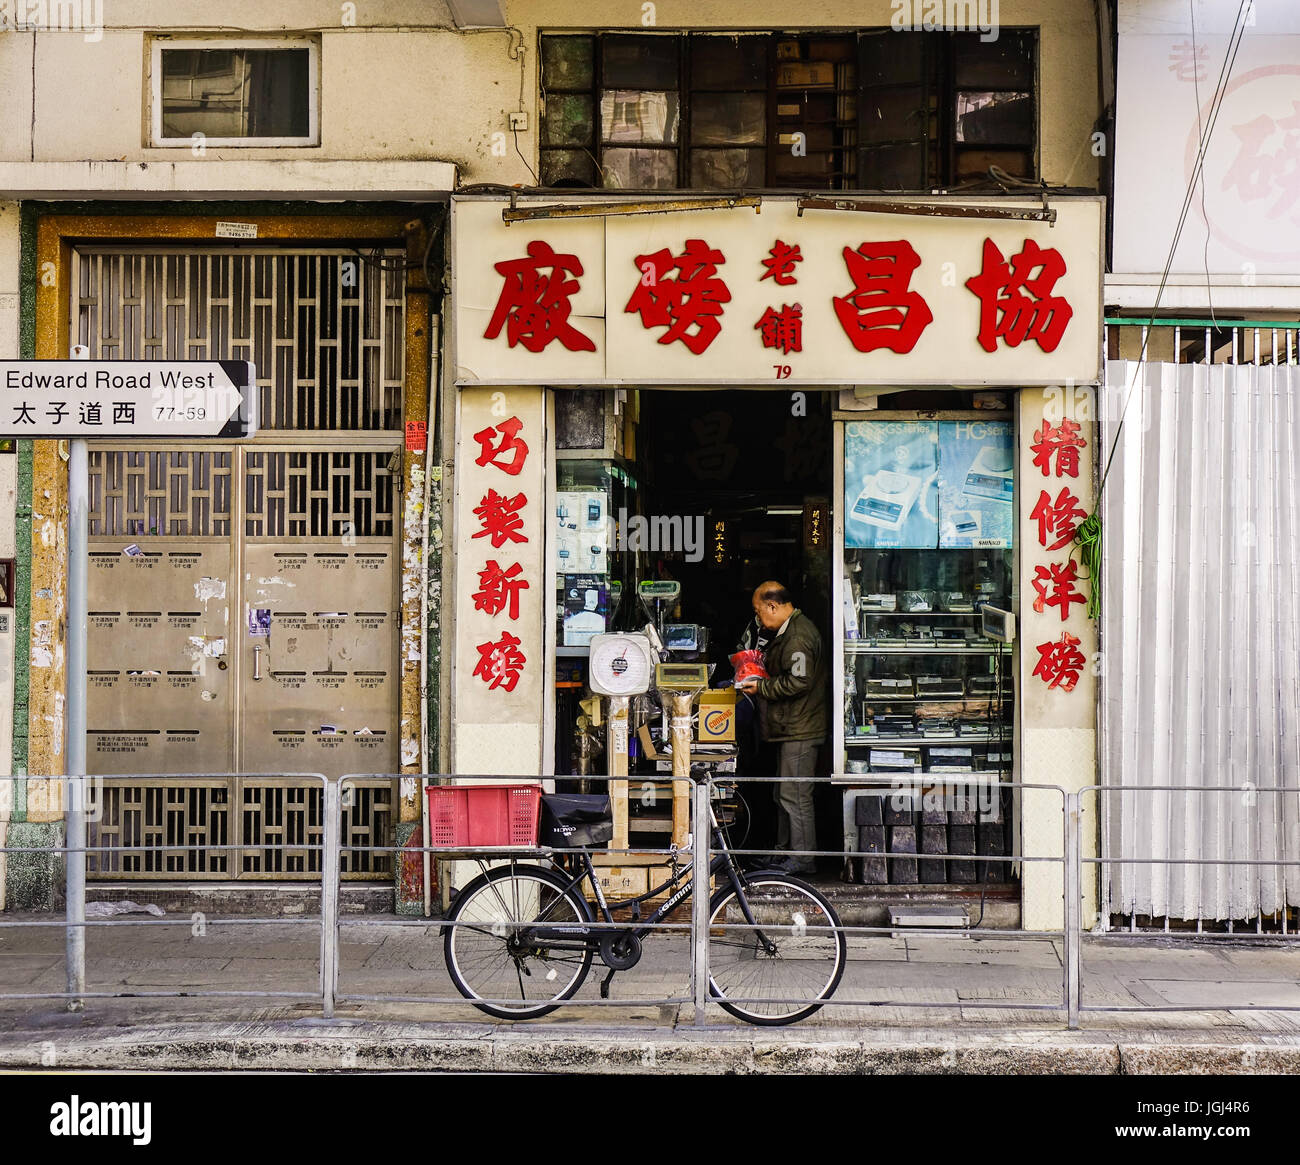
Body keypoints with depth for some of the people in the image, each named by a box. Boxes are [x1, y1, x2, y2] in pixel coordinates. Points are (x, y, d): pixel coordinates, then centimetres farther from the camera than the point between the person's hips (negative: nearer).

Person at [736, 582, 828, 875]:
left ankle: (802, 859, 0)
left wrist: (762, 688, -15)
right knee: (784, 794, 18)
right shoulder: (789, 630, 16)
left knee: (795, 795, -6)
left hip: (800, 729, -11)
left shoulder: (798, 636, -18)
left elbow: (798, 682, -24)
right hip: (792, 727, 11)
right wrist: (765, 664, 14)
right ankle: (785, 850, 27)